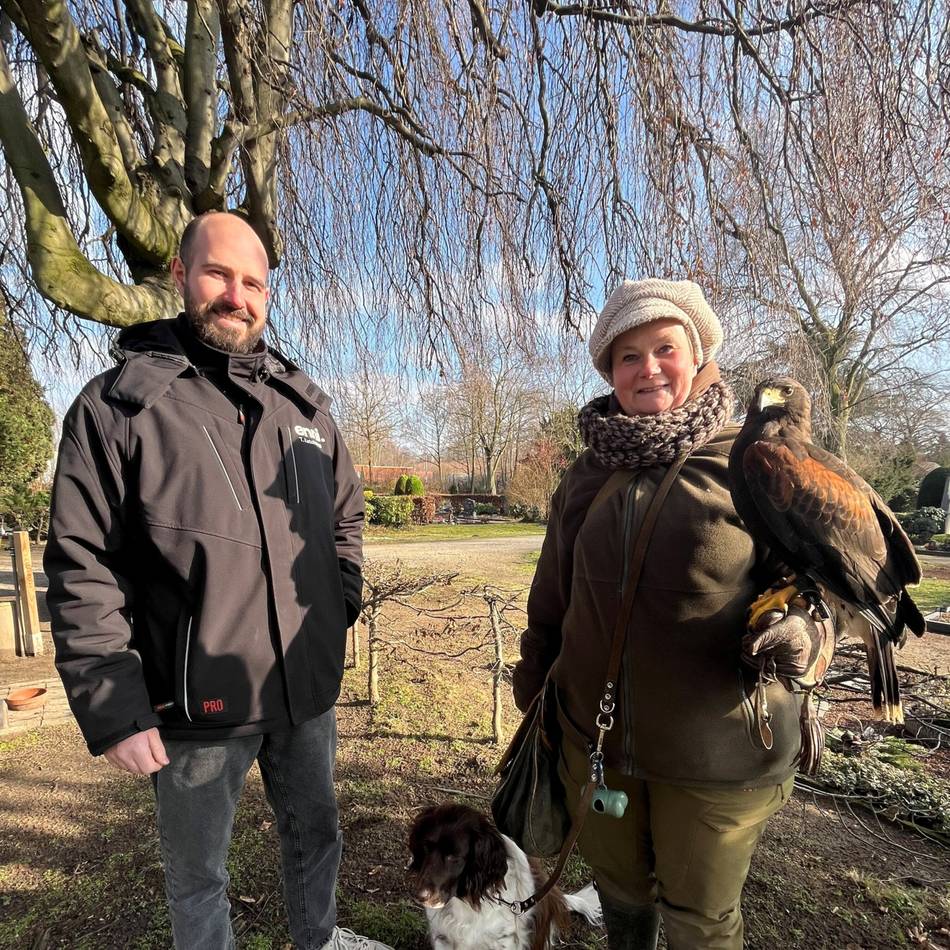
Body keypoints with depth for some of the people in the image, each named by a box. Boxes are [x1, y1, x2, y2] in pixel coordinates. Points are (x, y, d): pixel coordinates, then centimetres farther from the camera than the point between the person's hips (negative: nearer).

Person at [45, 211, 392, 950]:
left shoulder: (303, 402, 4)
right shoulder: (118, 404, -9)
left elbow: (345, 515, 12)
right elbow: (82, 568, -11)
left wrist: (340, 606, 2)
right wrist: (110, 706, -14)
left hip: (307, 688, 5)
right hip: (197, 702, -4)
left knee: (316, 834, 28)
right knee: (198, 877, 21)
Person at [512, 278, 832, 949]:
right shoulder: (588, 474, 0)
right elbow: (551, 600, 7)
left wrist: (800, 632, -26)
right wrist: (531, 688, 12)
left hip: (719, 757, -3)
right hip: (593, 741, 3)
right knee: (620, 894, 26)